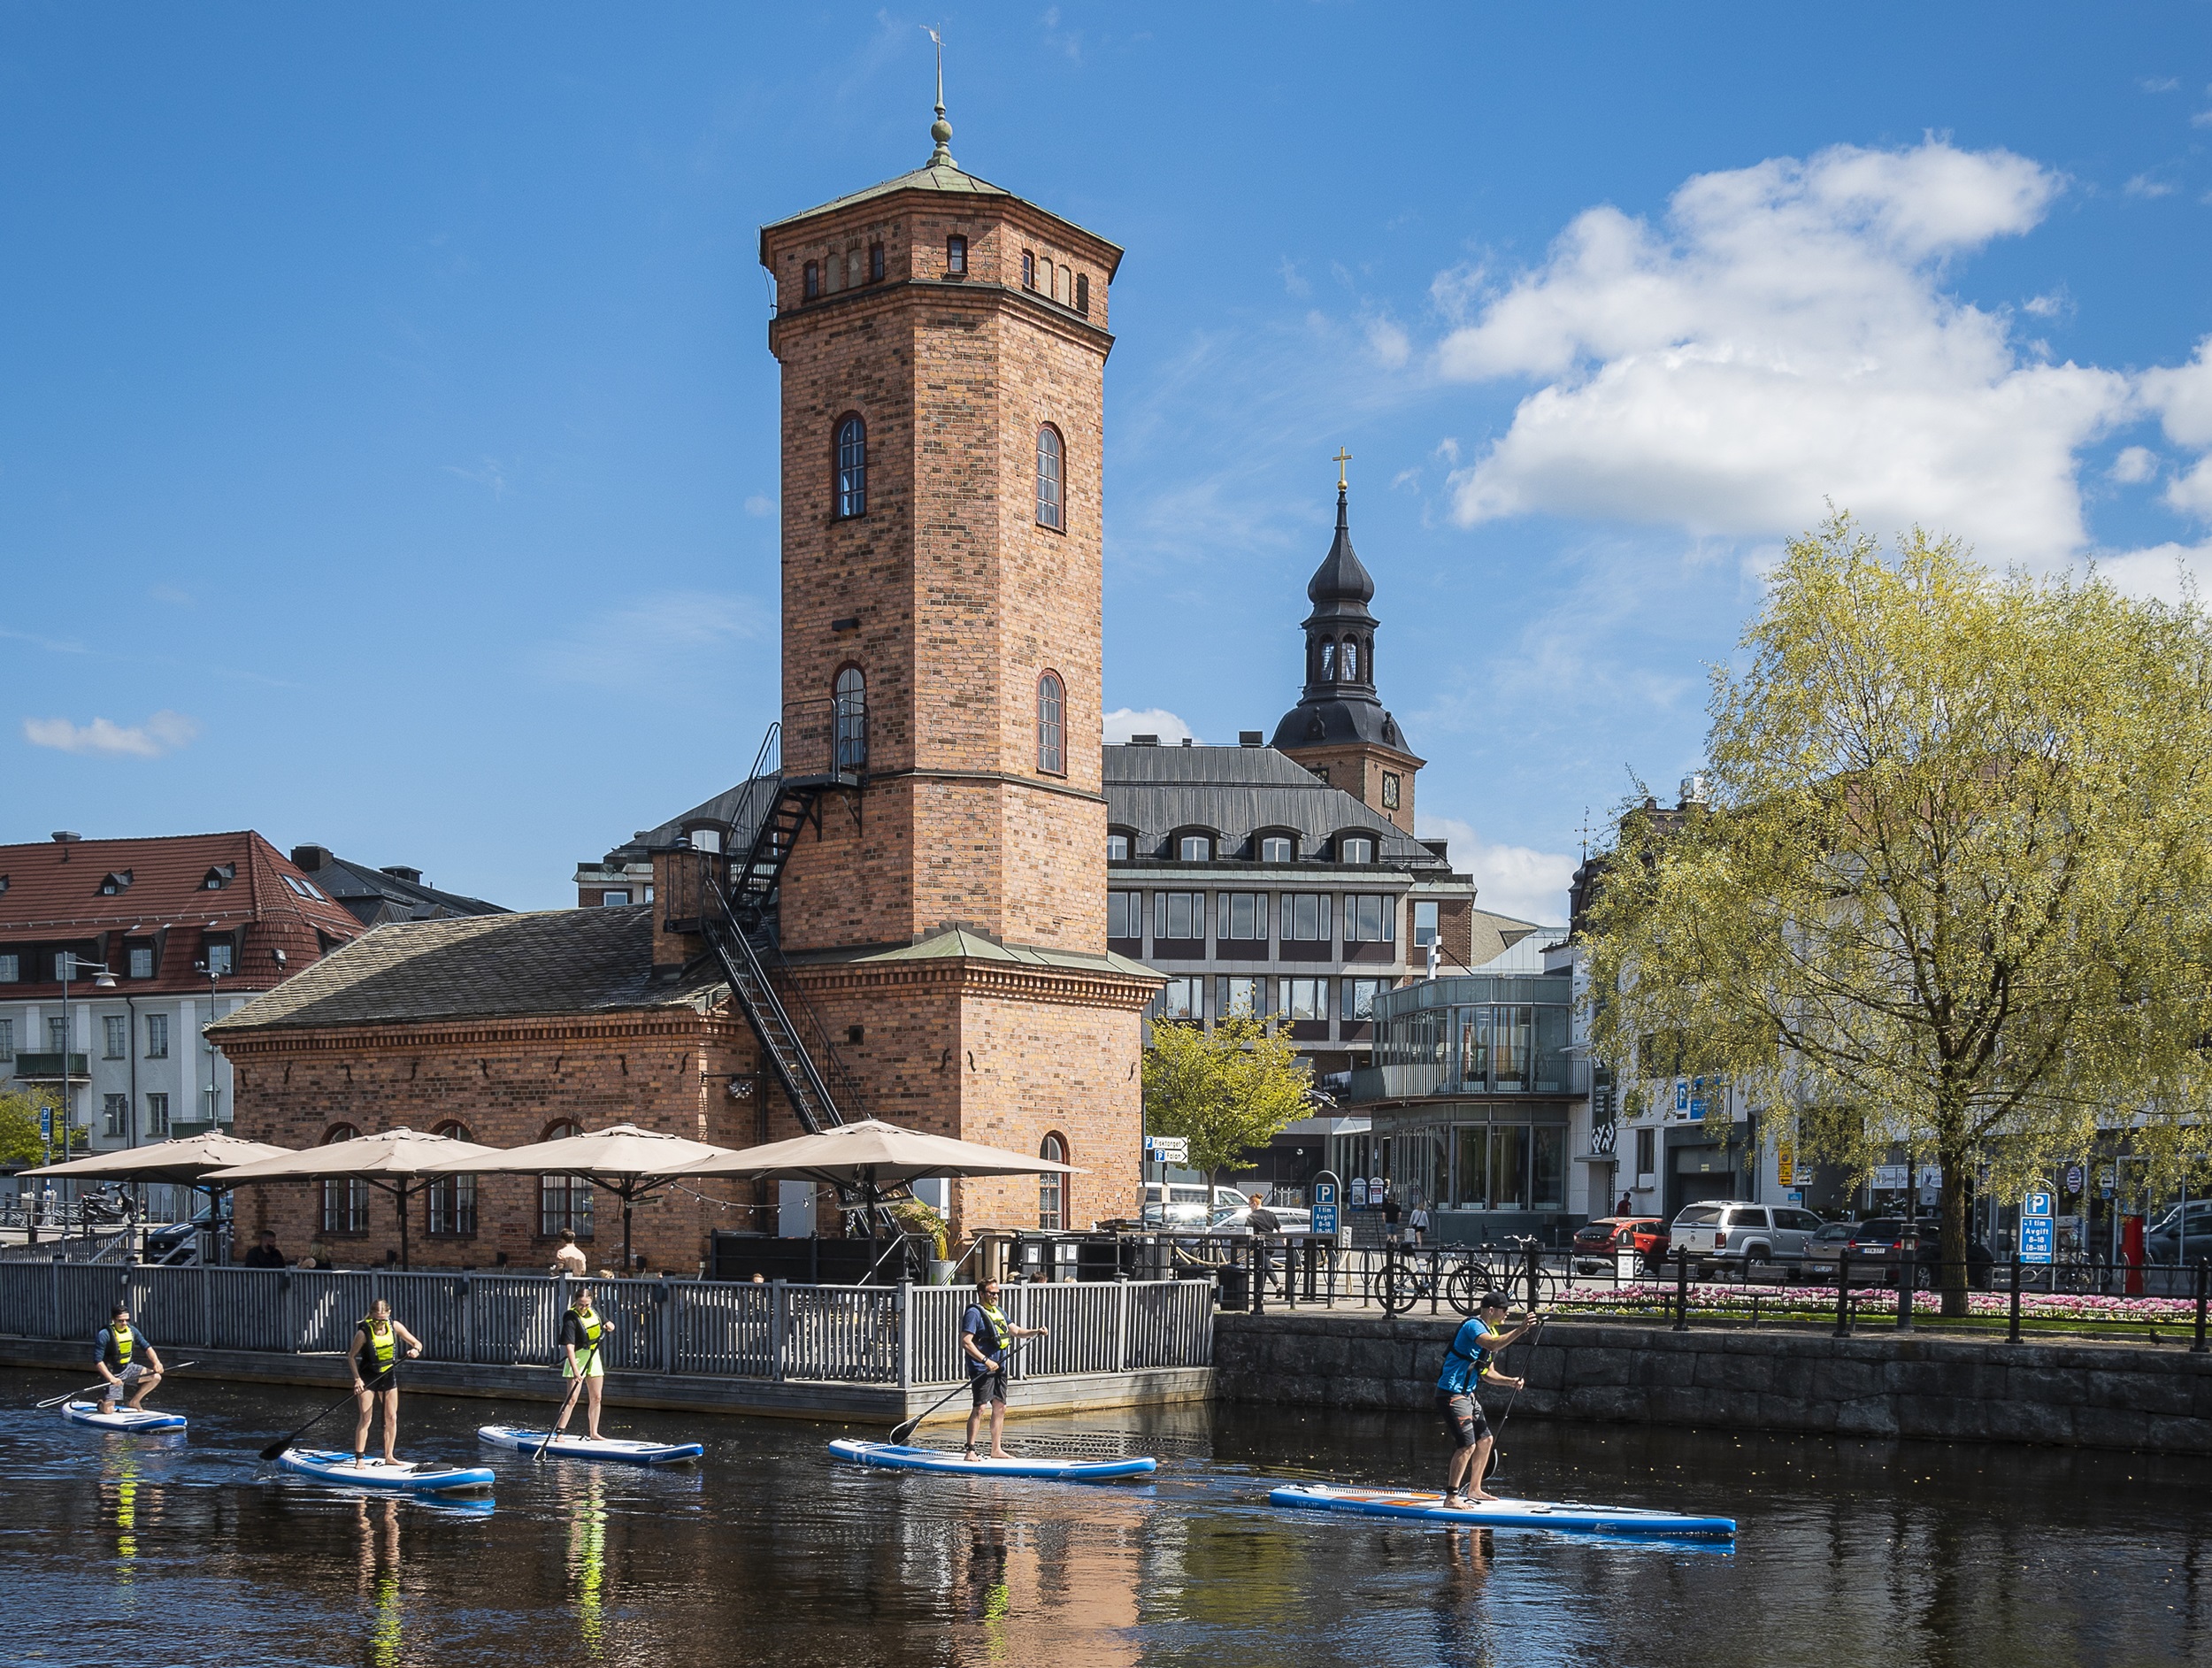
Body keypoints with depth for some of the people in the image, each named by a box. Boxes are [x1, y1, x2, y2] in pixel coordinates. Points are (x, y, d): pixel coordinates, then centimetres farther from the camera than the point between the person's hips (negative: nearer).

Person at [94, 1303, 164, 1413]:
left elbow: (146, 1347, 5)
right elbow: (97, 1360, -21)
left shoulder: (132, 1331, -1)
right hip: (111, 1372, -5)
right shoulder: (105, 1334, -19)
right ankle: (101, 1403, 27)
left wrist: (156, 1362, -13)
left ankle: (134, 1402, 9)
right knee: (108, 1410, -12)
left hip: (129, 1368, 5)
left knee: (156, 1377, -11)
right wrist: (111, 1378, -28)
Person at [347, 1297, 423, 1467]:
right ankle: (359, 1458, -2)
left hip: (389, 1376, 4)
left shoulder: (394, 1326, -9)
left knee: (392, 1418, 5)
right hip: (368, 1376, -4)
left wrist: (416, 1350, -25)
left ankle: (389, 1457, 14)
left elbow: (417, 1343, -2)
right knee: (365, 1418, -8)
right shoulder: (364, 1333, -19)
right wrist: (357, 1379, -16)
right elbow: (351, 1357, -8)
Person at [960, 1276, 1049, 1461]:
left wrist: (1036, 1332, 3)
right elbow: (966, 1342, -17)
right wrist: (985, 1361, -22)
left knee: (1000, 1407, 10)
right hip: (981, 1369, -9)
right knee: (979, 1408, -11)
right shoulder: (974, 1313, -10)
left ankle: (996, 1449, 18)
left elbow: (1016, 1331, 20)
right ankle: (970, 1450, -8)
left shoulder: (999, 1312, 17)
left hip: (999, 1368, 9)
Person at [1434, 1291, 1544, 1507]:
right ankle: (1451, 1497, -13)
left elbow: (1487, 1374, 18)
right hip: (1451, 1394, -11)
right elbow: (1492, 1345, -37)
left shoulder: (1488, 1330, 16)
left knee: (1485, 1439, 16)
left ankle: (1474, 1489, 27)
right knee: (1467, 1445, -16)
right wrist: (1520, 1330, -41)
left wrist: (1510, 1382, 3)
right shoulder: (1473, 1326, -15)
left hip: (1466, 1395, 11)